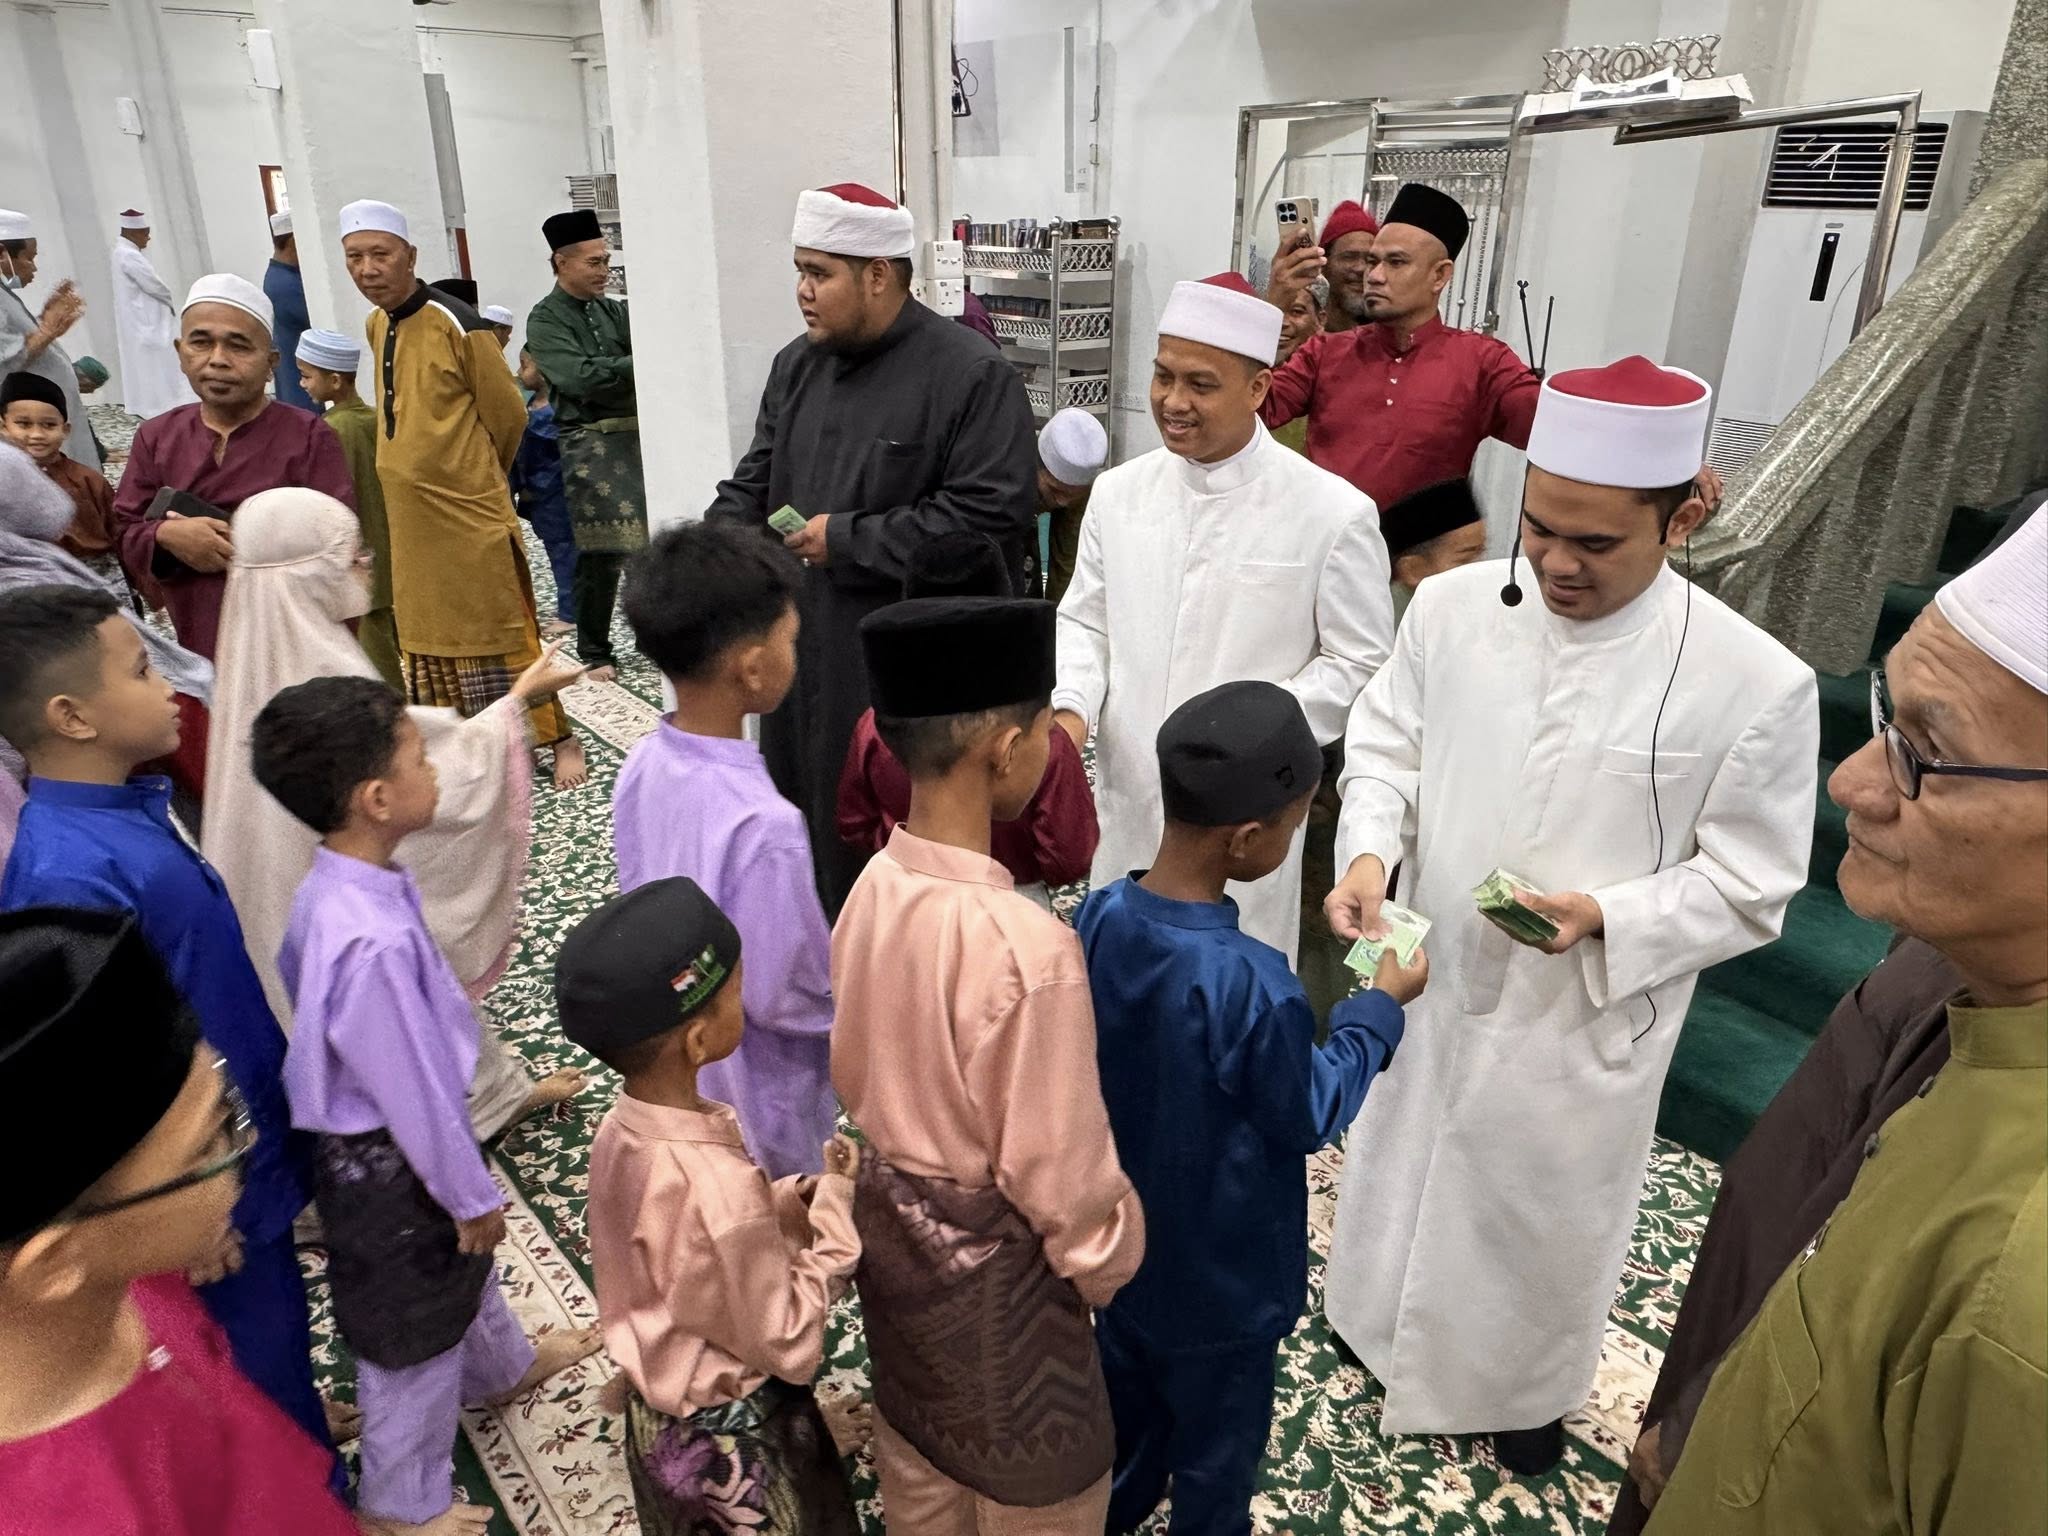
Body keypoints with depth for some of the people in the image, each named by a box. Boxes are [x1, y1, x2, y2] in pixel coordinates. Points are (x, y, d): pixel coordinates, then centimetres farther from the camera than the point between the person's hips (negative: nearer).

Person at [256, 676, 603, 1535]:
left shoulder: (337, 882, -9)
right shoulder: (373, 940, -38)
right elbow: (412, 1093, -27)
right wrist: (473, 1194, -12)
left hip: (379, 1135, 9)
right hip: (390, 1162, -9)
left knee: (464, 1264, 33)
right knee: (414, 1332, 17)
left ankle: (503, 1366, 62)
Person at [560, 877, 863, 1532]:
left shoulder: (621, 1129, -13)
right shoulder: (719, 1189, -37)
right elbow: (791, 1346, -24)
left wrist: (788, 1201, -8)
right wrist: (835, 1208, -20)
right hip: (734, 1442, -7)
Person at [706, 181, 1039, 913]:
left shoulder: (972, 376, -13)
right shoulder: (796, 366, 11)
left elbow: (988, 520, -20)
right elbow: (753, 484, 17)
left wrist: (847, 541, -16)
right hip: (804, 663, 7)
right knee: (812, 839, 17)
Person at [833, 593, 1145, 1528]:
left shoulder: (871, 887, -13)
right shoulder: (1026, 947, -35)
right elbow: (1062, 1168, -24)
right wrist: (1110, 1267, -5)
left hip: (887, 1215, 7)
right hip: (990, 1258, -7)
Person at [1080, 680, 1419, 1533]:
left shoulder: (1099, 918, -16)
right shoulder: (1249, 982, -36)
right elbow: (1308, 1117, -18)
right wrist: (1380, 1007, -7)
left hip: (1121, 1242, 6)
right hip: (1220, 1276, -6)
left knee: (1125, 1407, 31)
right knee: (1216, 1449, 23)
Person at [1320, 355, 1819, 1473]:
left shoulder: (1755, 683, -20)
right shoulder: (1451, 605, -11)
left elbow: (1750, 886, -11)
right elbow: (1385, 745, 0)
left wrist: (1606, 918, -27)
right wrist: (1367, 852, -18)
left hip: (1585, 1024, -2)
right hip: (1423, 983, 3)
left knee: (1547, 1213, 22)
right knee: (1400, 1169, 26)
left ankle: (1530, 1384, 54)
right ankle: (1382, 1324, 58)